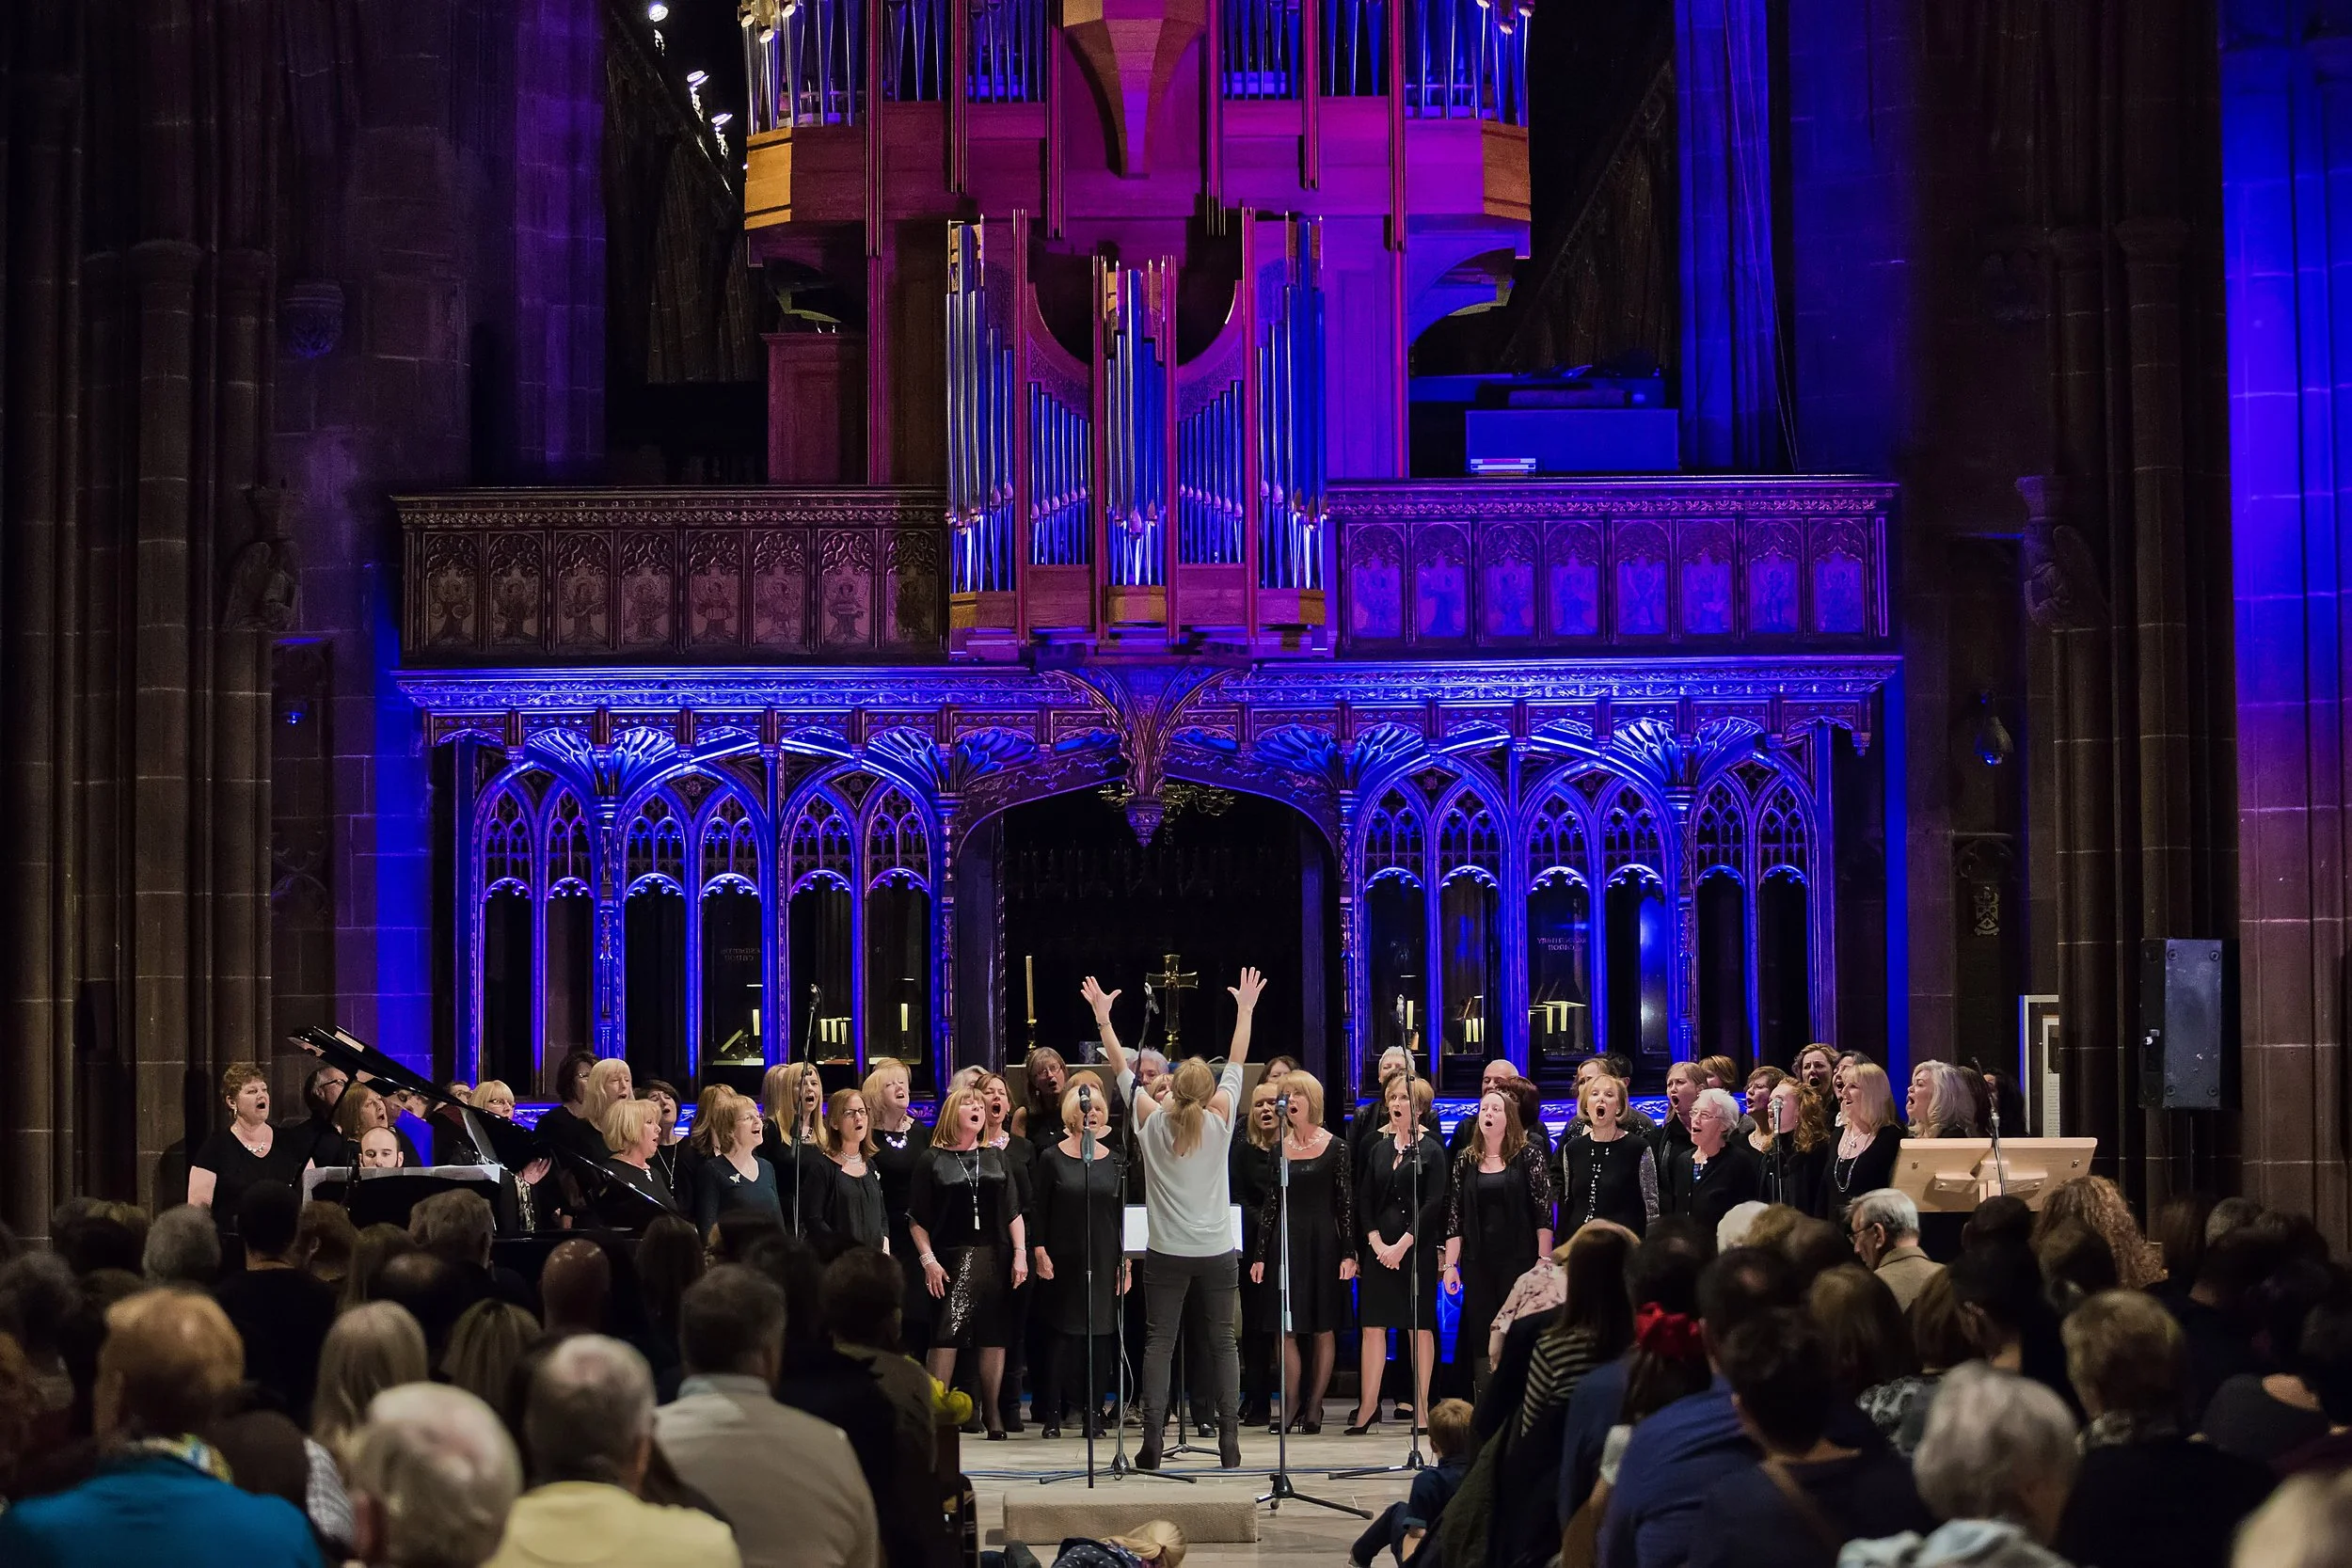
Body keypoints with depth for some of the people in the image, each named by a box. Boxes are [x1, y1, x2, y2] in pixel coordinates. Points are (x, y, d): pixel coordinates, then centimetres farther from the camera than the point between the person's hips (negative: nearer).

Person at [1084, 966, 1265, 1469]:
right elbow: (1235, 1064, 6)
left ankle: (1152, 1441, -7)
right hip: (1216, 1252, 0)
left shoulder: (1152, 1122, -3)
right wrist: (1246, 1009, 14)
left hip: (1166, 1254, 0)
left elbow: (1121, 1069, 5)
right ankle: (1229, 1441, 2)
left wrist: (1102, 1018, 13)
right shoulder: (1219, 1122, -3)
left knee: (1158, 1343, 2)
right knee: (1222, 1343, 6)